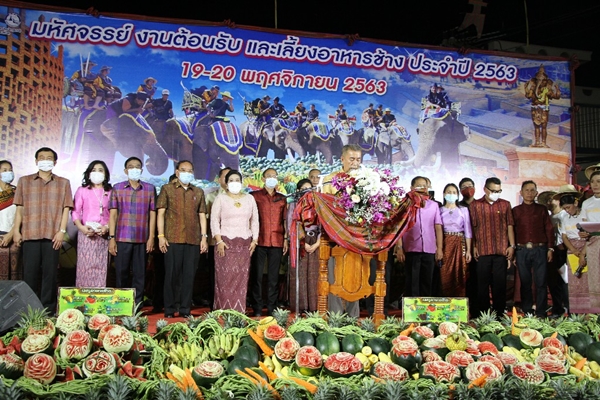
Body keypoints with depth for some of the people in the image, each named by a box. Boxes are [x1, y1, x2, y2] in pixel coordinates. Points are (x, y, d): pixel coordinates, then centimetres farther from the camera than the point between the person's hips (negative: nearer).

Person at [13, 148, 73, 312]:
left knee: (50, 272, 0)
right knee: (30, 272, 1)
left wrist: (62, 231, -5)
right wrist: (16, 230, 1)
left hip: (52, 235, -1)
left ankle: (48, 309, 5)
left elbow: (66, 208, 5)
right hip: (30, 234, 1)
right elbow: (19, 208, 10)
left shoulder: (63, 183, 12)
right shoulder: (24, 181, 14)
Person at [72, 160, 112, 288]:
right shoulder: (82, 191, 8)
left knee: (101, 267, 1)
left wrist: (107, 227, -11)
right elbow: (75, 212, 1)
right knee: (85, 266, -3)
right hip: (86, 234, -1)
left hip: (104, 234, 1)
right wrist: (82, 227, -14)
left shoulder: (110, 192, 9)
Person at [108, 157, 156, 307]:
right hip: (122, 238, 0)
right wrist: (111, 238, -3)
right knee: (121, 273, 4)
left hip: (142, 239, 0)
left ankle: (136, 307, 10)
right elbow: (113, 214, 4)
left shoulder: (150, 189, 8)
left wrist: (151, 237, -1)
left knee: (140, 274, 3)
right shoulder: (117, 188, 8)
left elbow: (152, 214, 6)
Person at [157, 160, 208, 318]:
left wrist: (204, 237, 4)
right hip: (172, 239, -2)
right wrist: (161, 236, -6)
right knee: (171, 274, 1)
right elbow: (161, 213, 2)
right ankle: (169, 310, 9)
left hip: (193, 240, 3)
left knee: (189, 275, 4)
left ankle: (185, 310, 11)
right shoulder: (167, 189, 8)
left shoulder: (199, 192, 16)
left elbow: (202, 215, 13)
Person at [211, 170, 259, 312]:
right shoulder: (221, 198, 6)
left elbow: (255, 220, 13)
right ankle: (223, 312, -2)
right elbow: (214, 220, 0)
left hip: (244, 244, 2)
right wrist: (219, 241, -9)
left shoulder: (249, 198, 14)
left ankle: (239, 311, 3)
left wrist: (254, 240, 4)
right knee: (225, 277, -6)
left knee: (242, 278, -1)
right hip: (225, 243, -2)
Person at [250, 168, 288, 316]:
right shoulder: (255, 196, 6)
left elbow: (284, 220, 16)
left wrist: (286, 239, 8)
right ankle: (257, 309, 5)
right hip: (260, 241, -3)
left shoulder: (282, 198, 15)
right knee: (257, 275, -1)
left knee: (274, 276, 5)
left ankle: (271, 308, 11)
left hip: (277, 242, 3)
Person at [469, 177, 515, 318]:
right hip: (482, 251, -1)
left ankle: (499, 314, 12)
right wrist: (473, 247, -1)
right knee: (482, 284, 4)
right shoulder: (475, 205, 6)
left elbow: (509, 225, 10)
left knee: (500, 284, 4)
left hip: (501, 251, 1)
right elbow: (472, 227, 4)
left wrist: (512, 245, 3)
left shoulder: (505, 204, 11)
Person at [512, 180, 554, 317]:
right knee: (525, 283, 4)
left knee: (541, 282, -1)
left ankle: (541, 313, 4)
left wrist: (550, 248, 1)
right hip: (522, 250, 0)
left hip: (540, 249, 0)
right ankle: (527, 312, 11)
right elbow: (512, 231, 8)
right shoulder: (516, 210, 10)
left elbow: (549, 229, 9)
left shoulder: (542, 209, 11)